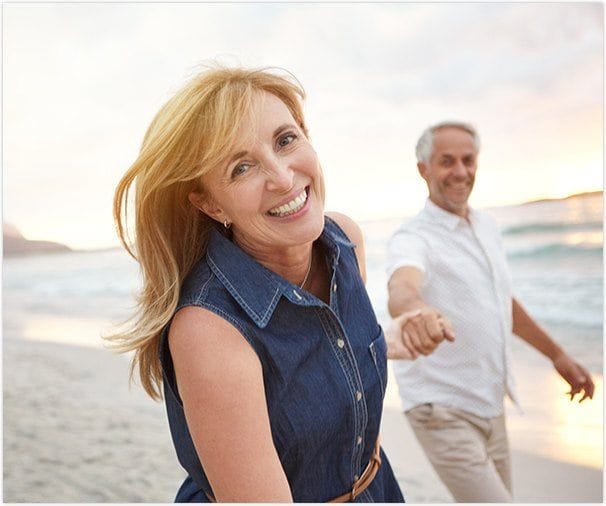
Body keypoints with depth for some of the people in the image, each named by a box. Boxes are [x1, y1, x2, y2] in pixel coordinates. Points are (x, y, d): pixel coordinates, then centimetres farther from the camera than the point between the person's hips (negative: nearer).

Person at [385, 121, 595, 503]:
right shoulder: (412, 238, -18)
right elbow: (401, 288, -42)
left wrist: (557, 355, 24)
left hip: (489, 406, 8)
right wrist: (414, 310, -65)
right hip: (444, 413, -7)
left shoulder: (487, 227, 6)